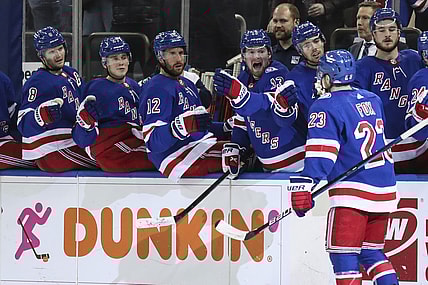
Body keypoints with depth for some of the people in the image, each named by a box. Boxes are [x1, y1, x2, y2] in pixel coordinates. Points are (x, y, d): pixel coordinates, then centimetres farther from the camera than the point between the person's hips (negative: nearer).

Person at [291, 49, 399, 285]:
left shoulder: (326, 106, -8)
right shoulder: (372, 100, 15)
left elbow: (321, 153, -19)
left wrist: (304, 185, -23)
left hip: (353, 190, -8)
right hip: (385, 189, 8)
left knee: (343, 254, -5)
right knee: (371, 251, 18)